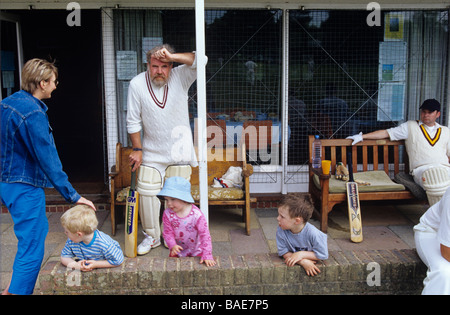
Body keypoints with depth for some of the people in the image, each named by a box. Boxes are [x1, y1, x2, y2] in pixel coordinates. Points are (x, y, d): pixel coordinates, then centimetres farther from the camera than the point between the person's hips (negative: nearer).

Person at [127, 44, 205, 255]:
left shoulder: (180, 77, -8)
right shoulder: (137, 84, -8)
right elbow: (133, 121, -4)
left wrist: (172, 57, -32)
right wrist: (137, 149, -6)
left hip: (179, 150, 0)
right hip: (151, 152, 1)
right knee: (146, 193, 0)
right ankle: (151, 237, 18)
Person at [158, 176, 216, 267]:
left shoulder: (196, 214, -25)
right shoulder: (167, 214, -16)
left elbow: (205, 234, -25)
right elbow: (168, 232, -9)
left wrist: (207, 255, -30)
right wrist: (172, 245, -28)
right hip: (178, 250, 2)